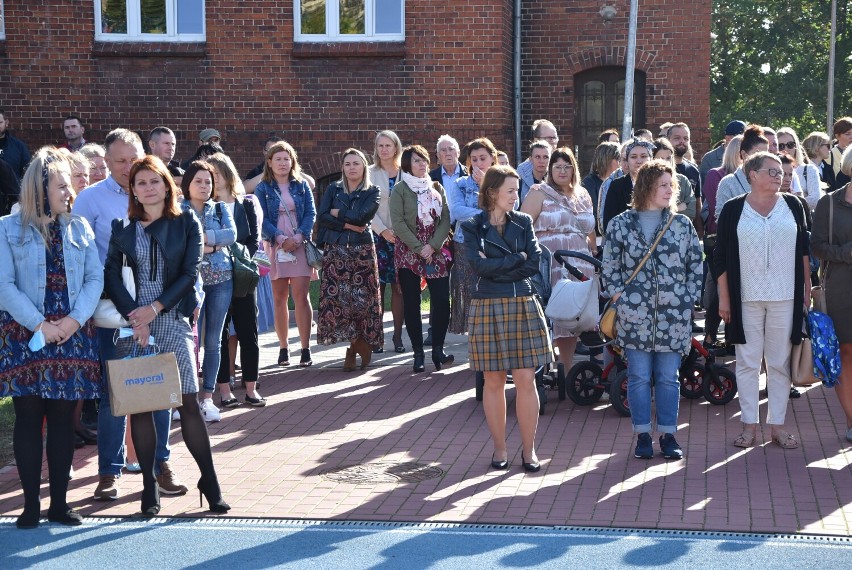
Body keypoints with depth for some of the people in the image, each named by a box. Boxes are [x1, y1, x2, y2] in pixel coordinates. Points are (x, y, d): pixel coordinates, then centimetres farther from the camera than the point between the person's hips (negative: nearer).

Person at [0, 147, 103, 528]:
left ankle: (59, 502, 12)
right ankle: (31, 504, 8)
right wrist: (40, 325, -14)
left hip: (73, 335, 3)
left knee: (63, 419, 5)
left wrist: (74, 319, -11)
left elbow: (95, 278, 3)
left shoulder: (79, 228, 9)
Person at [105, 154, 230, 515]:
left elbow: (190, 273, -2)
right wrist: (134, 318, -11)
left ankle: (210, 482, 4)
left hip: (173, 320, -1)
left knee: (188, 402, -5)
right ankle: (149, 486, 10)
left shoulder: (186, 223, 5)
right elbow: (112, 276, 1)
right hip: (133, 323, 2)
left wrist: (155, 308, -10)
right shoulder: (122, 228, 8)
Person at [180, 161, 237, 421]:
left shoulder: (220, 209, 12)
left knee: (214, 340, 5)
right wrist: (209, 245, -14)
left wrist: (199, 237, -13)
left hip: (221, 279, 3)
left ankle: (208, 396, 11)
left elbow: (232, 234, -5)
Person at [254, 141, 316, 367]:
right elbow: (261, 219, -3)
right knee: (279, 299, 3)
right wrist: (281, 239, -16)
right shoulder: (262, 189, 5)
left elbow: (311, 213, 4)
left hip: (300, 245, 0)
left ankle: (305, 349, -6)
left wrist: (299, 237, -12)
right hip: (275, 247, 0)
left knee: (301, 296, -7)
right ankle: (283, 348, 9)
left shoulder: (302, 185, 10)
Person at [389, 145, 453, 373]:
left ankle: (437, 349, 0)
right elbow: (398, 222, -8)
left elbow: (446, 219, 4)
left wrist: (433, 246, -10)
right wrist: (419, 248, -14)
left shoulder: (437, 188, 11)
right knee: (411, 303, 0)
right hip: (408, 253, -2)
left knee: (442, 301, -8)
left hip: (436, 252, 3)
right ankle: (418, 353, 5)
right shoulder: (400, 189, 1)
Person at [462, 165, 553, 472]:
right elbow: (479, 265, -14)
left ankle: (529, 449, 9)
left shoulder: (523, 222, 8)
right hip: (488, 307, -2)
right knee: (494, 381, 4)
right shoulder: (472, 227, 1)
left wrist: (495, 268, -10)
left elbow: (535, 263, -4)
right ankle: (499, 448, 16)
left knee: (526, 380, 0)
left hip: (524, 306, 2)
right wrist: (517, 258, -9)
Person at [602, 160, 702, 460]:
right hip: (635, 315, -1)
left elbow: (696, 265, 9)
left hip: (674, 315, 1)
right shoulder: (620, 224, 2)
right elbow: (609, 268, 4)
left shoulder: (682, 224, 7)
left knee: (668, 377, 6)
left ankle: (668, 435, 16)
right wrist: (621, 300, -4)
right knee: (639, 377, 2)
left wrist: (688, 300, 1)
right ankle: (642, 436, 12)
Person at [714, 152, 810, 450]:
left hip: (785, 297, 2)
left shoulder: (792, 206, 7)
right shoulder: (733, 210, 0)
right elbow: (721, 257, 1)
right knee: (748, 362, 4)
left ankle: (777, 424, 13)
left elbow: (803, 250, 13)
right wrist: (724, 298, -2)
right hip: (746, 298, -1)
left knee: (780, 363, 6)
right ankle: (749, 424, 12)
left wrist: (807, 289, 8)